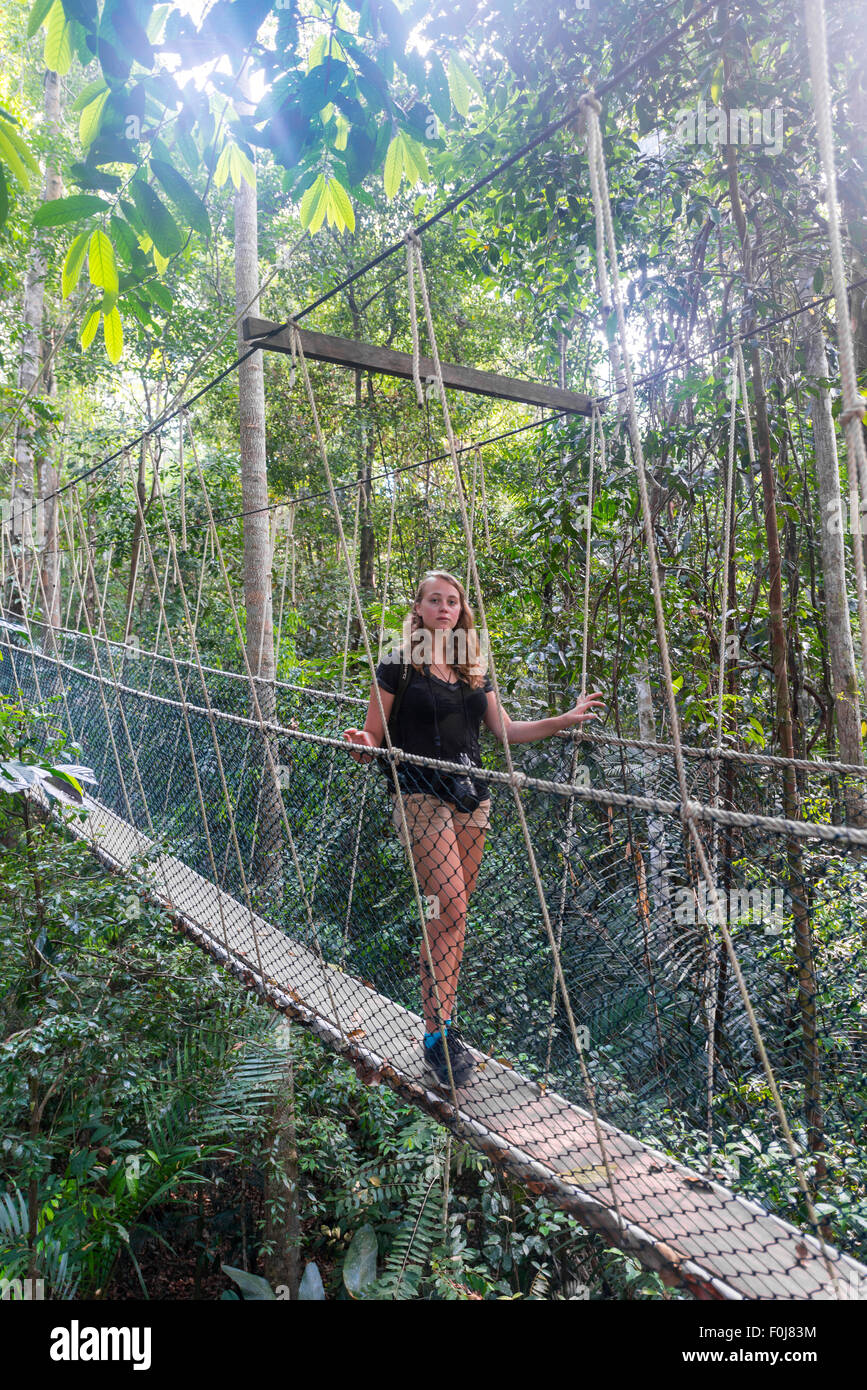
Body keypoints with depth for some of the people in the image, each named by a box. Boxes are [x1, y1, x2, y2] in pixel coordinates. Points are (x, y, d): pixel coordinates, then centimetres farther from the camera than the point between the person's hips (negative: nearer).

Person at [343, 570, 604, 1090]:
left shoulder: (474, 671, 15)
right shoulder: (399, 668, -1)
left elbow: (505, 729, 19)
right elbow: (373, 737, -1)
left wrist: (566, 719, 15)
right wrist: (361, 747, -24)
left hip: (471, 799, 5)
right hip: (422, 797, -5)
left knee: (455, 915, 8)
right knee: (450, 910, -15)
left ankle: (444, 1021, 20)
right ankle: (438, 1034, -7)